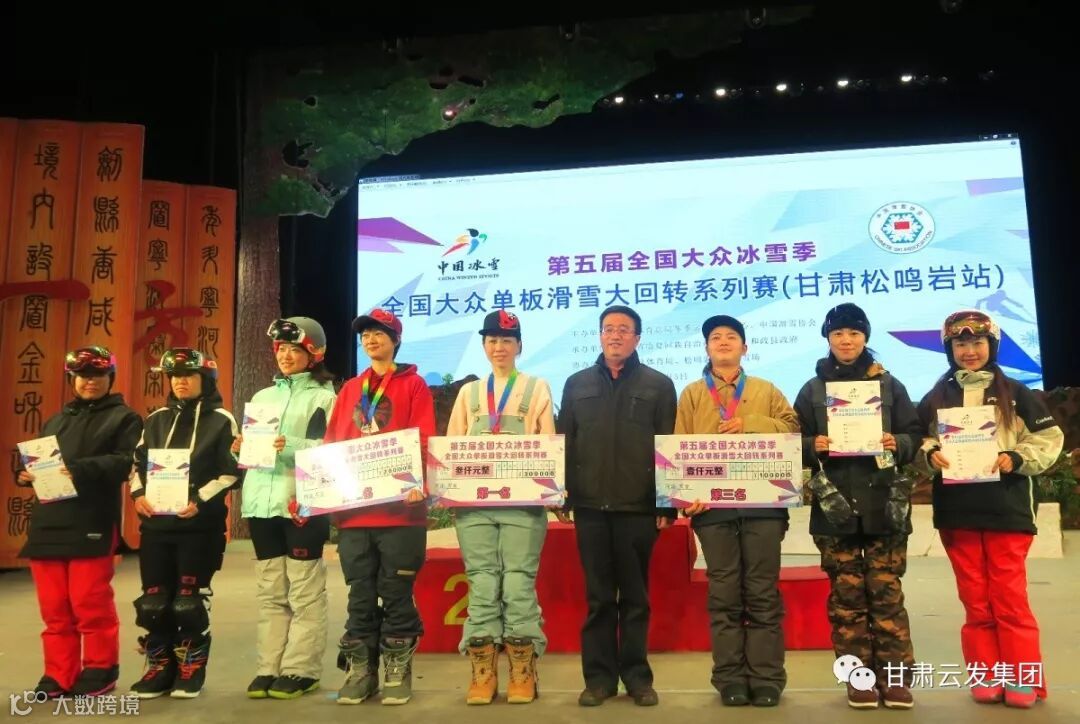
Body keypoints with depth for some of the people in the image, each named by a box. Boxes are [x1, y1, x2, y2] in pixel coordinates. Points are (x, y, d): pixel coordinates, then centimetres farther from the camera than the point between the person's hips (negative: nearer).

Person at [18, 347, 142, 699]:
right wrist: (26, 473, 2)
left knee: (90, 602, -2)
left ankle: (100, 669, 13)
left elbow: (124, 462, -10)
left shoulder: (124, 418, 4)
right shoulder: (55, 421, 25)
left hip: (92, 524, -6)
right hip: (48, 522, 6)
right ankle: (59, 674, 19)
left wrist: (80, 468, -24)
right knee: (54, 606, 8)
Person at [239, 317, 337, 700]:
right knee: (269, 591, 10)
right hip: (263, 500, 6)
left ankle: (301, 670, 5)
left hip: (304, 502, -6)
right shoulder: (263, 396, 20)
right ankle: (269, 668, 16)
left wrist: (291, 447, -23)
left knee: (304, 591, -2)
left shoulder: (323, 397, 1)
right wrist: (242, 450, 1)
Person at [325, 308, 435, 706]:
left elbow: (423, 440, -6)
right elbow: (331, 445, 15)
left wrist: (417, 482, -21)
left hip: (399, 508, -4)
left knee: (397, 594, 3)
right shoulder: (350, 389, 18)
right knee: (360, 594, 9)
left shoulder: (413, 385, 4)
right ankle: (360, 671, 19)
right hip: (352, 509, 4)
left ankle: (398, 672, 13)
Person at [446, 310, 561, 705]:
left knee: (518, 584, -3)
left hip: (522, 500, -2)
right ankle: (483, 674, 10)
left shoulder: (537, 388, 11)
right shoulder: (469, 392, 18)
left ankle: (522, 675, 8)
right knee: (482, 585, 2)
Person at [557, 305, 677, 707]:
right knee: (598, 596, 8)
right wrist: (563, 494, 2)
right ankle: (599, 676, 17)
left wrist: (668, 504, -4)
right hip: (590, 506, 2)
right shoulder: (577, 384, 12)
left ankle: (637, 675, 19)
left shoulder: (658, 385, 6)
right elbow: (564, 443, 10)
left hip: (639, 507, -1)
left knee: (635, 596, 8)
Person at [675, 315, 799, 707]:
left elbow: (793, 429, 3)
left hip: (762, 503, 1)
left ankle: (766, 679, 11)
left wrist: (750, 423, -8)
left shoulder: (766, 390, 15)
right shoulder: (692, 394, 12)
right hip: (714, 505, 0)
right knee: (724, 595, 4)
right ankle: (730, 679, 12)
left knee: (763, 593, 3)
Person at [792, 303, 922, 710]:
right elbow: (795, 444, 8)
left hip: (884, 504, 0)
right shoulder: (812, 390, 8)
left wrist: (898, 444, -11)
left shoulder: (889, 384, 9)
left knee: (886, 592, 0)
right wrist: (813, 446, -13)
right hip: (835, 506, 0)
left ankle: (895, 678, 10)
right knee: (846, 596, 4)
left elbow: (915, 435, 9)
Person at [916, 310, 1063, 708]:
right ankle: (987, 677, 19)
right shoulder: (935, 398, 9)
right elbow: (918, 440, 11)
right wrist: (930, 454, -10)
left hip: (1006, 510, -2)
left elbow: (1050, 437, 3)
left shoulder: (1015, 393, 4)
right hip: (957, 512, 2)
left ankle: (1022, 679, 14)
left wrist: (1015, 458, -12)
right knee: (975, 600, 9)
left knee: (1010, 598, 2)